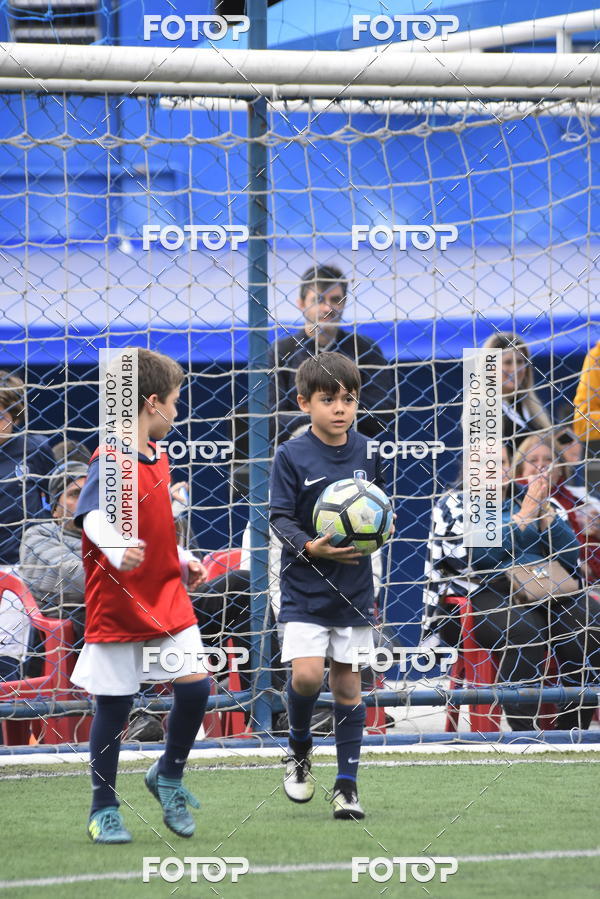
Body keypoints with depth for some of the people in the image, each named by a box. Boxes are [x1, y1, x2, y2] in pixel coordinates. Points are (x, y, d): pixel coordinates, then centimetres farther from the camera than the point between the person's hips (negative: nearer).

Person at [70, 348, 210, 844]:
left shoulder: (157, 457, 11)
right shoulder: (110, 460, -16)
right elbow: (92, 516, -34)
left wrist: (184, 562, 20)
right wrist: (117, 550, -51)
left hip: (167, 597, 7)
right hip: (118, 604, -7)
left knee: (195, 685, -5)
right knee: (114, 708, 1)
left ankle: (169, 775, 20)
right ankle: (104, 810, 15)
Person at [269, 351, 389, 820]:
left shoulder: (367, 451, 3)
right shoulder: (291, 456, -8)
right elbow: (280, 517, -9)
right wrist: (309, 546, -25)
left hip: (354, 587, 3)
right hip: (305, 586, -3)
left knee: (347, 683, 5)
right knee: (307, 674, -16)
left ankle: (347, 784, 12)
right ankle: (299, 747, 14)